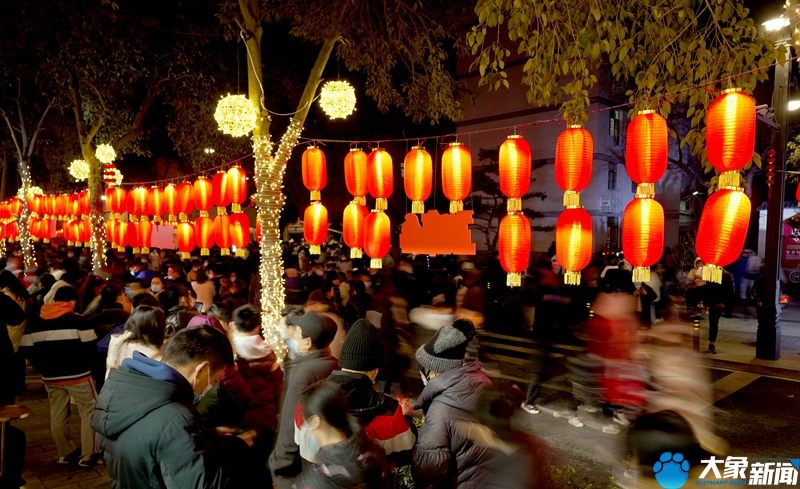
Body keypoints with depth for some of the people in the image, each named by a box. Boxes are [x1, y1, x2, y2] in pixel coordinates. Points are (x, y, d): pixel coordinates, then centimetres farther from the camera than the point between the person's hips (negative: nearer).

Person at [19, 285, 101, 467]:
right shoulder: (78, 320, -12)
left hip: (51, 377, 5)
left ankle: (65, 453, 29)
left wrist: (44, 366, 16)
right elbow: (91, 347, -11)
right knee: (90, 411, 8)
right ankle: (88, 454, 9)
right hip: (78, 375, -5)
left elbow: (27, 350, 4)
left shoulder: (34, 323, 2)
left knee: (57, 415, 18)